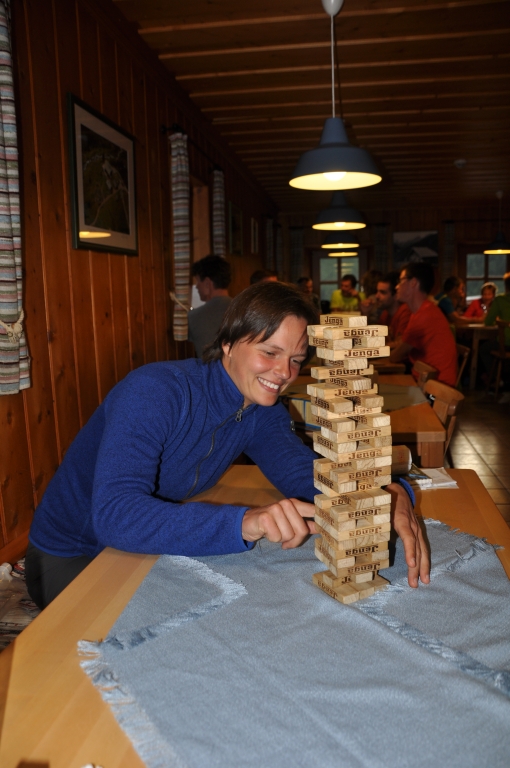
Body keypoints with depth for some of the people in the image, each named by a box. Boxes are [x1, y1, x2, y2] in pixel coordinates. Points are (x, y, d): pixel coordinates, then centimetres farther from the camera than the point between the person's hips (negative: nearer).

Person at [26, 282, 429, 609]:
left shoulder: (263, 412, -7)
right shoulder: (155, 391, -31)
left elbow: (306, 472, -16)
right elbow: (115, 513, -41)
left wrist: (388, 494, -36)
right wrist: (243, 521, -54)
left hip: (150, 553, 6)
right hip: (70, 563, -5)